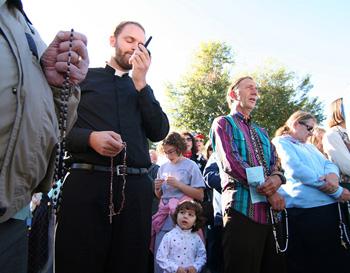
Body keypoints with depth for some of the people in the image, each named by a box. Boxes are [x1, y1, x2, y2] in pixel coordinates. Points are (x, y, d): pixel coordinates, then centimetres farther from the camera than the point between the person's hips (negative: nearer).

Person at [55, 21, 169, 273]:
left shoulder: (143, 90, 23)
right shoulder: (83, 77, 14)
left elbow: (159, 133, 7)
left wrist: (140, 82, 4)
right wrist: (90, 137, -14)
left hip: (136, 187, 3)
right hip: (86, 181, -2)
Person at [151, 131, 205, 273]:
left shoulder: (190, 166, 0)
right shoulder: (163, 167, 14)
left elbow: (200, 195, -6)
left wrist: (178, 184, -13)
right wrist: (157, 188, -1)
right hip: (164, 214, 4)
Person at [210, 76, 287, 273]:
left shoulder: (262, 132, 27)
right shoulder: (223, 123, 6)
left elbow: (276, 162, 13)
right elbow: (231, 161, -9)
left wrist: (277, 178, -12)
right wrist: (268, 191, -12)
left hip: (271, 211, 7)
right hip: (243, 209, -6)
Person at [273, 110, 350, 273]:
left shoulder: (310, 147, 25)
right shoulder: (280, 142, -1)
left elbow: (328, 163, 14)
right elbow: (295, 170, -15)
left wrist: (333, 174, -13)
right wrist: (336, 191, -11)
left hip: (330, 205, 8)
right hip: (303, 209, -8)